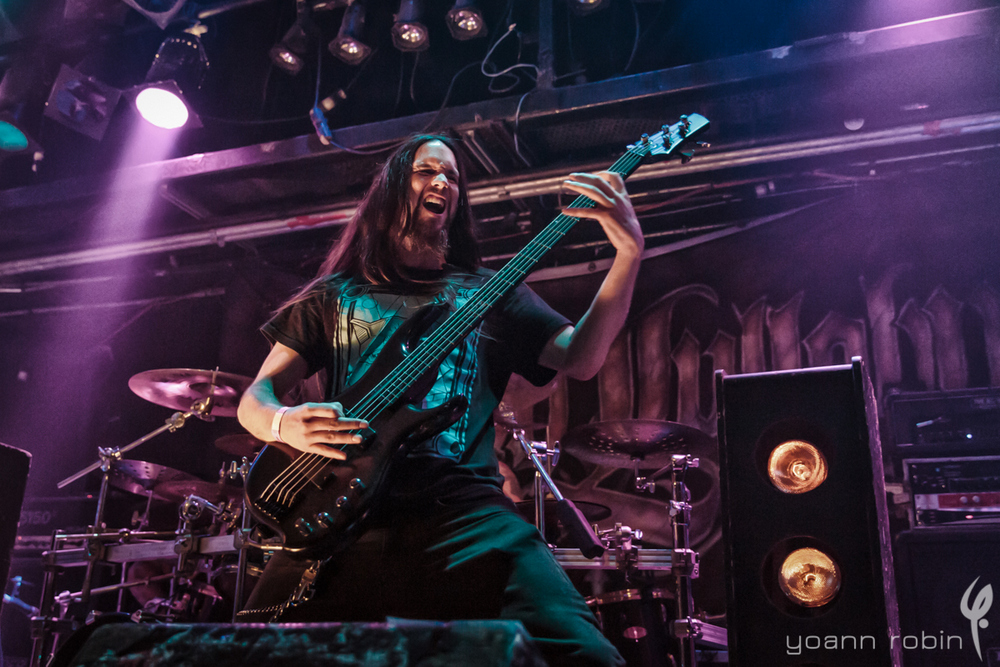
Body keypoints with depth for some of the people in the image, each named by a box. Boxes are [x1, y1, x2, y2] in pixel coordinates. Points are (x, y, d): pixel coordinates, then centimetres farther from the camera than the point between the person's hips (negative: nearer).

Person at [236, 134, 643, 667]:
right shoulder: (336, 294, 21)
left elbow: (581, 359, 5)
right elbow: (255, 397, 16)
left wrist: (629, 252, -8)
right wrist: (286, 424, -9)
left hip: (462, 507, -1)